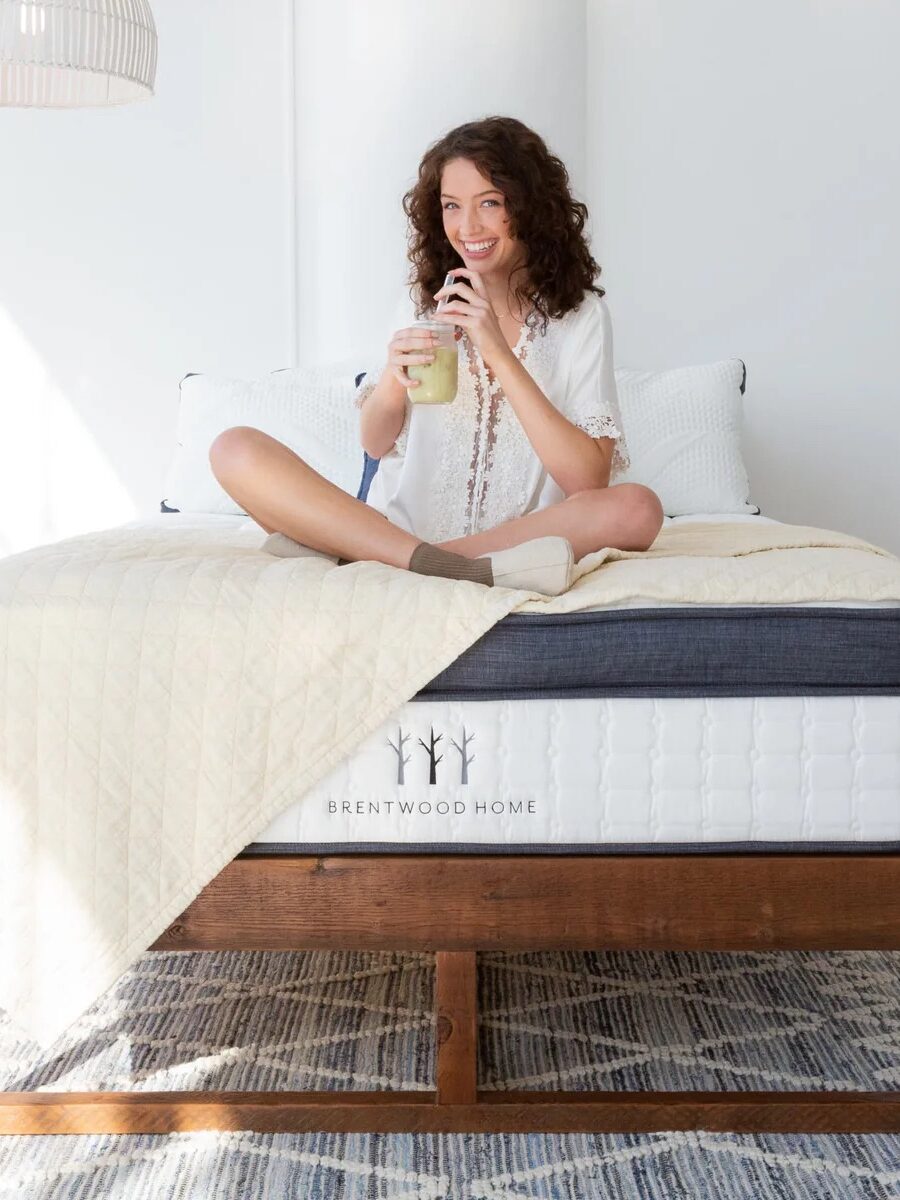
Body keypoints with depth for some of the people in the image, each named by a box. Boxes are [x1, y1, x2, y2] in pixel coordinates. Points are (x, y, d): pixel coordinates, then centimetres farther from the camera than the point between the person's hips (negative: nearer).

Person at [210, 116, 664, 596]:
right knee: (235, 450, -16)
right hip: (399, 524, 2)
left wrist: (499, 354, -18)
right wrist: (393, 379, -13)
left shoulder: (579, 314, 0)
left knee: (637, 508, -32)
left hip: (520, 536, -2)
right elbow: (375, 444, 10)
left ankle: (345, 551, -27)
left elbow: (589, 480, -12)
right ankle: (470, 571, -27)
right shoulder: (426, 298, 9)